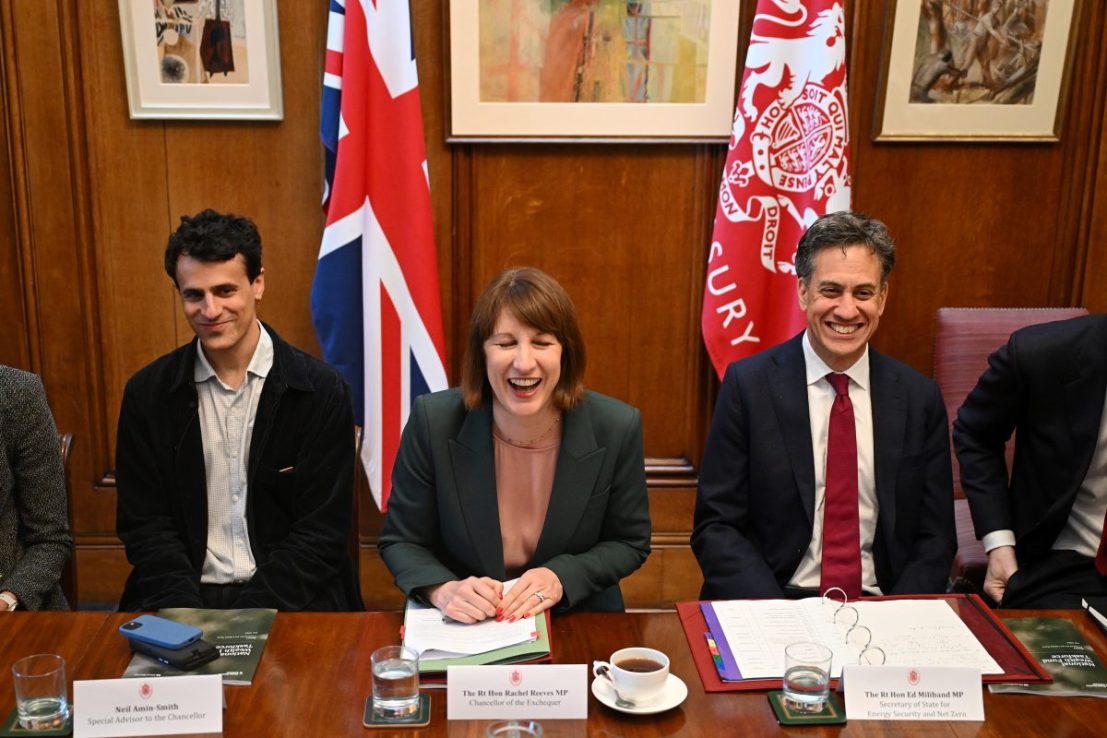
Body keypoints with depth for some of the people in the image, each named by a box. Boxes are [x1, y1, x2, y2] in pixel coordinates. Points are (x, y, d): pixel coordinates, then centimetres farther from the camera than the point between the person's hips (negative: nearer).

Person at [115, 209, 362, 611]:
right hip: (184, 597, 1)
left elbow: (321, 533, -5)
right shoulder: (147, 393, 3)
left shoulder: (321, 391, -5)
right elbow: (145, 526, 3)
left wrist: (246, 619, -14)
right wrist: (193, 621, -12)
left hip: (290, 599, -1)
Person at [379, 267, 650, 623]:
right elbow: (401, 541, -2)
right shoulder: (433, 422, -13)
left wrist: (561, 577, -15)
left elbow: (630, 542, 2)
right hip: (460, 628, 0)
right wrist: (442, 590, -21)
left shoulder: (617, 429, -12)